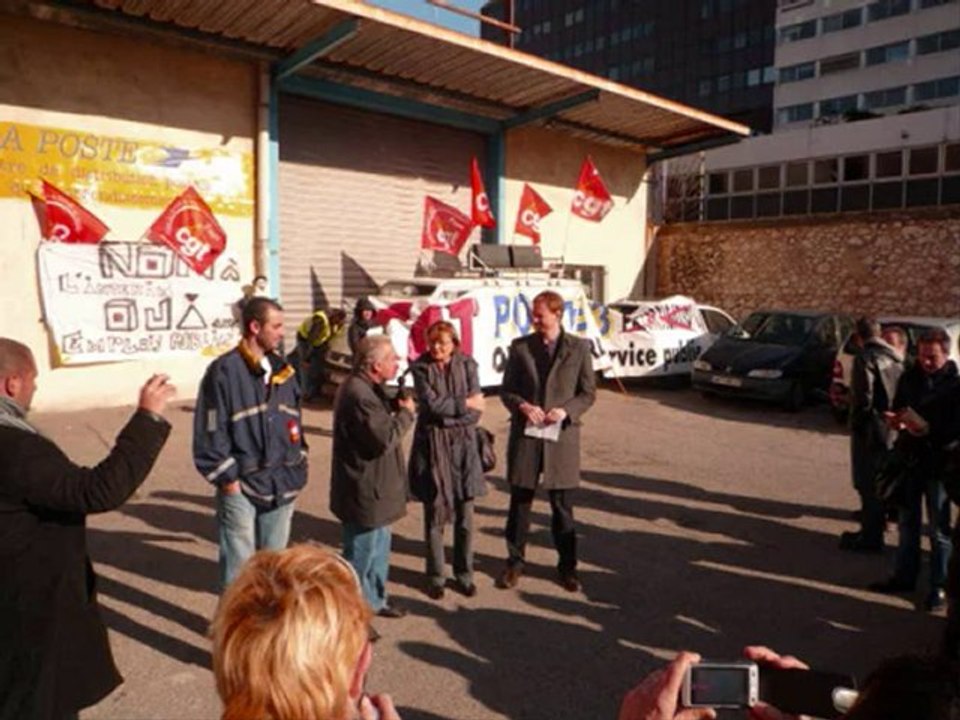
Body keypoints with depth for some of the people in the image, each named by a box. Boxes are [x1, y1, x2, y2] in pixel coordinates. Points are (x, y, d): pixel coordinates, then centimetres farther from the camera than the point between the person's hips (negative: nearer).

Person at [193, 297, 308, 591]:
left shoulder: (283, 370, 10)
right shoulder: (224, 371, -11)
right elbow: (210, 429, -11)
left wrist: (299, 466, 11)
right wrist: (226, 477, -12)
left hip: (282, 485, 6)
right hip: (241, 486, -6)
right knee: (239, 565, 3)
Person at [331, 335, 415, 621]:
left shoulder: (367, 388, 8)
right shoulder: (359, 394, -27)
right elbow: (384, 439, -28)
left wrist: (396, 409, 1)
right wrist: (406, 413, -16)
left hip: (372, 488, 11)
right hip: (364, 490, -11)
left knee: (379, 546, 24)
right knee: (360, 554, 5)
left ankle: (374, 601, 41)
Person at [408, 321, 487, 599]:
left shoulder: (467, 365, 3)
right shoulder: (421, 368, -1)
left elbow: (476, 411, -3)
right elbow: (431, 404, -12)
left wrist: (447, 416, -11)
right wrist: (464, 404, -7)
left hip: (463, 445, 1)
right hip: (432, 446, -1)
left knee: (465, 517, 7)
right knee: (435, 515, 5)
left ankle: (464, 574, 23)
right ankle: (435, 576, 20)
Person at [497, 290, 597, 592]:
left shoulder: (579, 348, -1)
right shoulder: (520, 347, 2)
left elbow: (588, 393, 2)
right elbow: (506, 390, 6)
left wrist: (565, 411, -15)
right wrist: (522, 406, -14)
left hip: (562, 435, -1)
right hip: (525, 434, 1)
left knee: (562, 505, 9)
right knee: (520, 501, 10)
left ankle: (567, 566, 25)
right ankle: (515, 561, 26)